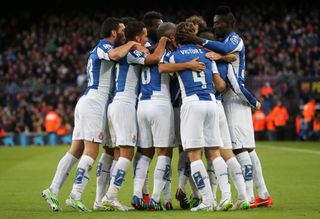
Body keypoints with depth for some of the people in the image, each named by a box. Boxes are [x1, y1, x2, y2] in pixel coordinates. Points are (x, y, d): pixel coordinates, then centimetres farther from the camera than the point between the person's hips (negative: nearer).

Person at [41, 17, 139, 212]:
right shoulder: (104, 46, -7)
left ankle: (53, 191, 3)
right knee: (91, 152, -11)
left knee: (75, 151, 7)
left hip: (86, 101, 10)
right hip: (94, 103, -10)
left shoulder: (99, 48, 23)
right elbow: (115, 55, -29)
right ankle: (75, 196, -16)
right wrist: (131, 44, -13)